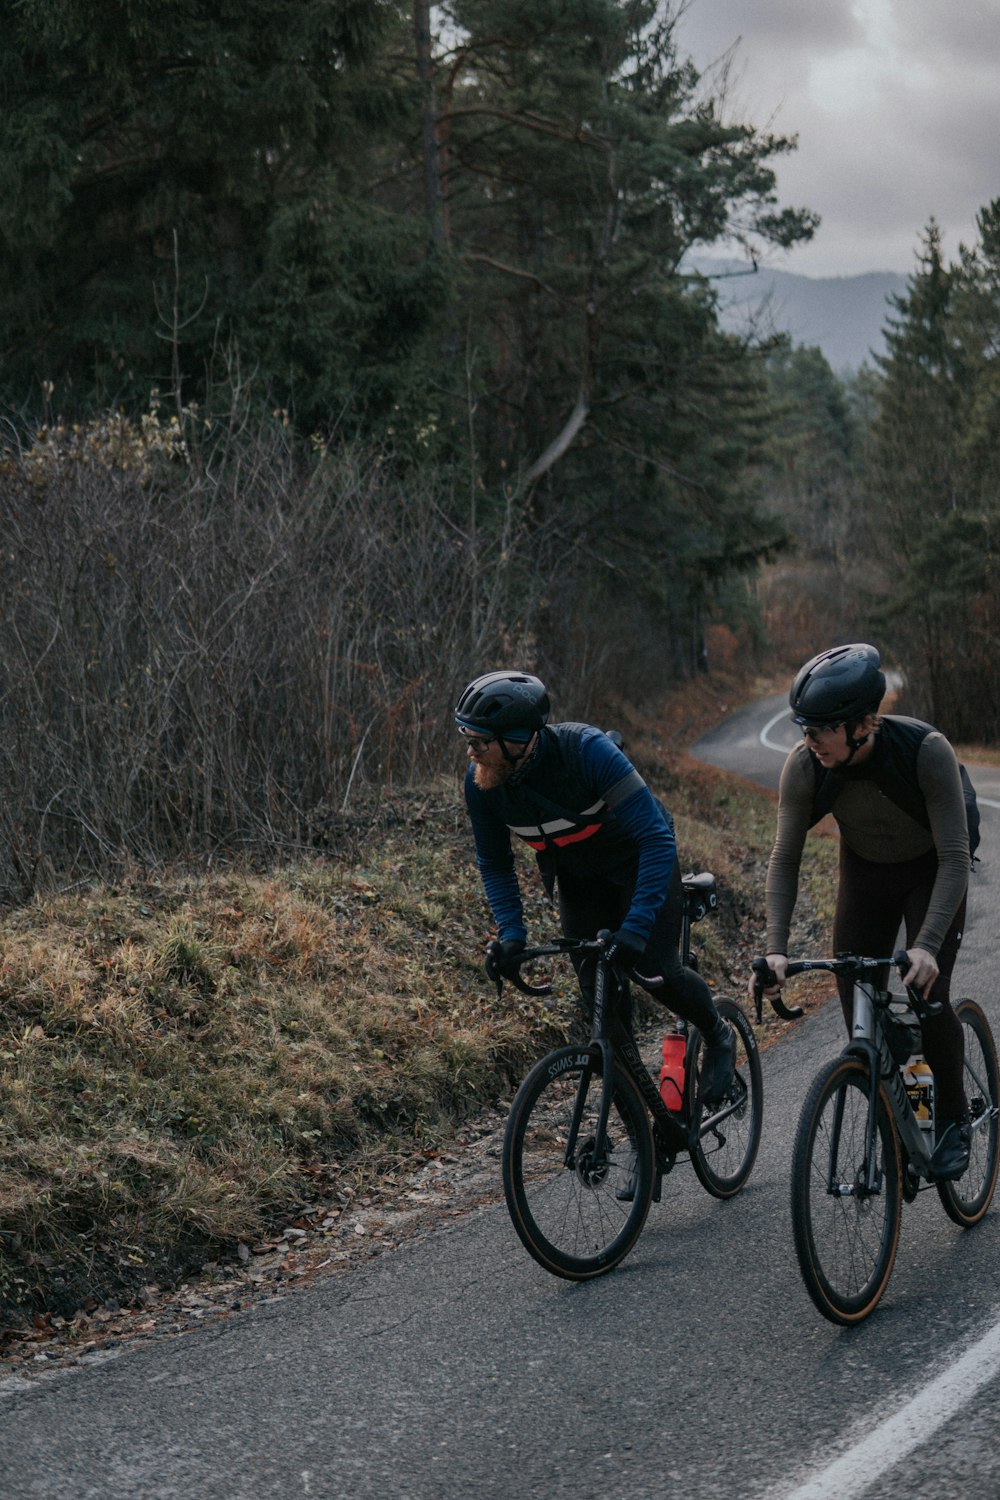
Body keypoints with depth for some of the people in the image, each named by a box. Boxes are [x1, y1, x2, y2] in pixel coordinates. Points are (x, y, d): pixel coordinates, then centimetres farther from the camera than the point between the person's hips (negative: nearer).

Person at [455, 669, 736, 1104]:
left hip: (639, 861, -4)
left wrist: (635, 928, -43)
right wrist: (510, 931, -18)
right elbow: (495, 863, -3)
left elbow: (657, 839, -36)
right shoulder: (481, 782, -21)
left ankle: (718, 1036, 13)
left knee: (653, 970, -20)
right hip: (580, 879, 4)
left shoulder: (586, 750, -36)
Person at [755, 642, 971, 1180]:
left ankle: (954, 1119, 7)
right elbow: (784, 859, -19)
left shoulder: (926, 751, -36)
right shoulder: (803, 766, -27)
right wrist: (776, 948, -30)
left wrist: (928, 945, -44)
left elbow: (955, 859, -33)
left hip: (931, 871, -3)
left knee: (927, 998, -17)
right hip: (865, 872, 3)